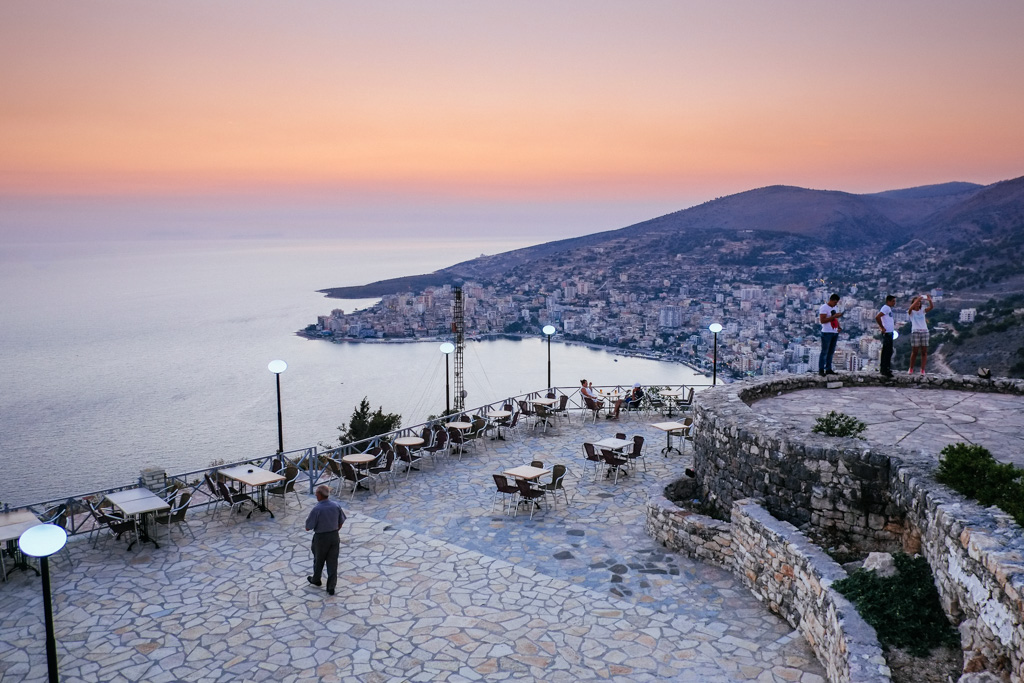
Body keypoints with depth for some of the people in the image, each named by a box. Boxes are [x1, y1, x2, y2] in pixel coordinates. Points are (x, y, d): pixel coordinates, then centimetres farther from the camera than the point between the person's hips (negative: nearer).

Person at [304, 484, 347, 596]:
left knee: (319, 560, 20)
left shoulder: (317, 509, -25)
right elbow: (341, 522, 5)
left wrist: (307, 519, 2)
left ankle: (316, 580, 42)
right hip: (334, 536, 4)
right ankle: (331, 587, 14)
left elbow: (308, 528, -17)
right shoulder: (337, 505, -9)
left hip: (321, 537, -4)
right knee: (332, 561, 11)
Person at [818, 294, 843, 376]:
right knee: (824, 352, -5)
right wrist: (834, 316, -19)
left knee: (831, 352, 9)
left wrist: (839, 327, 6)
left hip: (835, 333, 8)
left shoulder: (834, 308, 17)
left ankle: (828, 369, 13)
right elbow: (822, 320, -15)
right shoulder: (824, 307, -8)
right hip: (827, 333, -8)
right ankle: (821, 370, -2)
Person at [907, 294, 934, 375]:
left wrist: (929, 300, -19)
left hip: (924, 331, 3)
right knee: (914, 351, -1)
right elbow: (910, 308, -19)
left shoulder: (922, 311, 14)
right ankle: (911, 369, 13)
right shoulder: (911, 312, 5)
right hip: (915, 332, -3)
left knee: (924, 352, 0)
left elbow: (931, 307, 0)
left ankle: (922, 370, 3)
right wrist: (918, 299, -28)